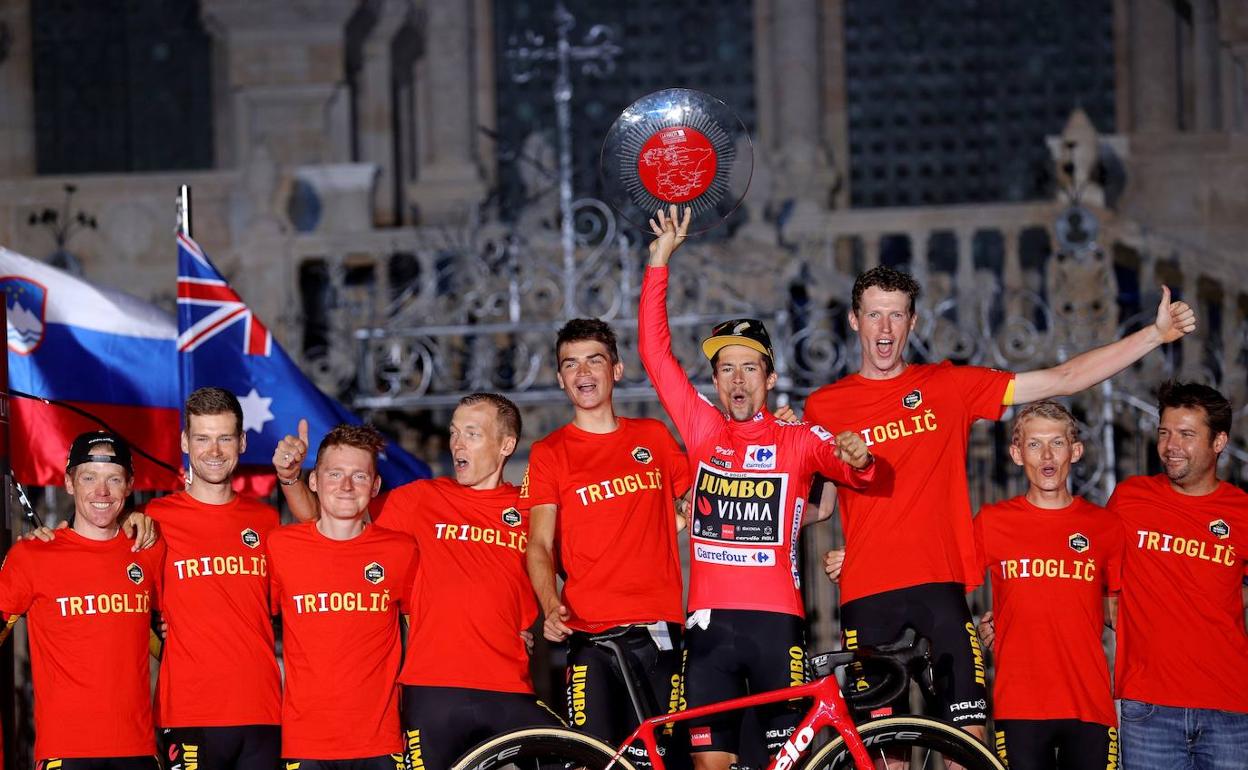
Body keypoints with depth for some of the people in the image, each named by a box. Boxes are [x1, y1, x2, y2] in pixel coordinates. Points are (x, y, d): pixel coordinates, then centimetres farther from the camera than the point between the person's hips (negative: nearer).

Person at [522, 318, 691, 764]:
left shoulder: (654, 437, 14)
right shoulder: (549, 454, 5)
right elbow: (539, 544, -4)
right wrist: (551, 607, -21)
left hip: (657, 630, 2)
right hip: (590, 635, -2)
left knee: (650, 757, 2)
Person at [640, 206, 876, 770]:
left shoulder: (797, 439, 4)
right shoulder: (703, 430, 9)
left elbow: (853, 471, -9)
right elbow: (655, 351, 7)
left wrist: (858, 459, -33)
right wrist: (660, 259, 3)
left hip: (776, 620, -2)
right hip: (710, 621, 2)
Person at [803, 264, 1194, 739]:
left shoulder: (948, 386, 9)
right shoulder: (824, 406, 9)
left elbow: (1061, 380, 7)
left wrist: (1155, 334, 1)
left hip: (939, 583, 0)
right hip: (867, 593, 0)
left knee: (968, 737, -7)